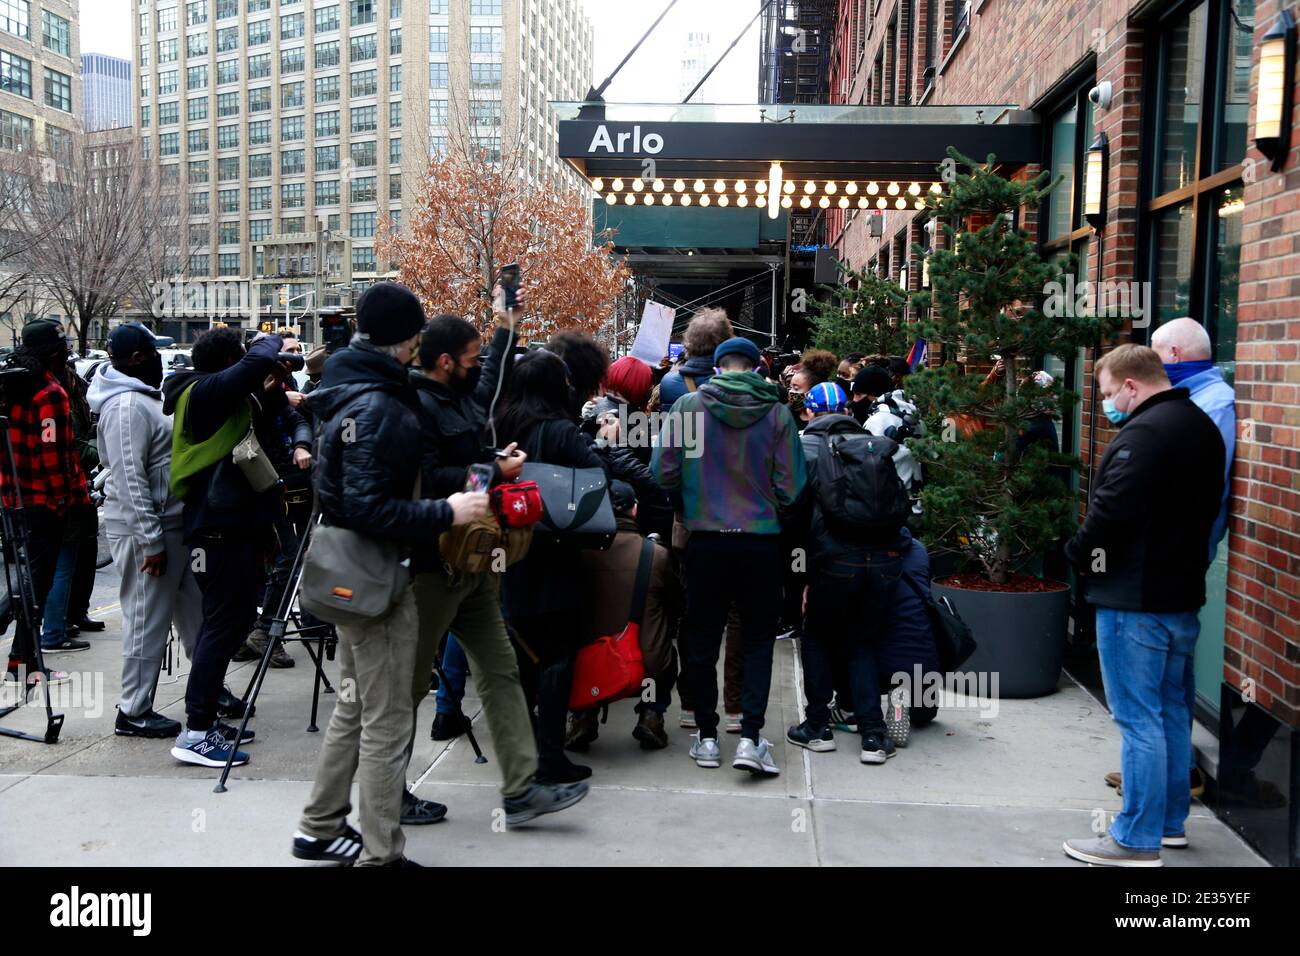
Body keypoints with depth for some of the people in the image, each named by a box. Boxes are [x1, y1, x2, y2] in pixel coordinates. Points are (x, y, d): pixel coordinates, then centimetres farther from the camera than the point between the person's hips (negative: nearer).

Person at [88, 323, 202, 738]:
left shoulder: (142, 397, 14)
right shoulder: (127, 405, -18)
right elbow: (130, 479, -23)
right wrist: (151, 541, -24)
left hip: (170, 524, 10)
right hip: (145, 531, -10)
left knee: (194, 610, 16)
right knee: (147, 621, -2)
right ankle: (134, 712, 9)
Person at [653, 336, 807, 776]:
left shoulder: (689, 405, -4)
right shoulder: (777, 411, -4)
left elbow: (663, 472, -3)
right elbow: (790, 487, -5)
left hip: (706, 539, 1)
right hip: (762, 540, 0)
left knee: (703, 639, 12)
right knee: (758, 639, 11)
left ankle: (706, 737, 19)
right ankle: (750, 737, 1)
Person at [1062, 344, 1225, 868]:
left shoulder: (1143, 433, -20)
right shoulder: (1201, 427, 12)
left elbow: (1110, 512, -25)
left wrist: (1079, 552, -7)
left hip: (1135, 599, -10)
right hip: (1182, 594, 10)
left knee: (1138, 719, -3)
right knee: (1172, 712, 18)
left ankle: (1137, 840, 5)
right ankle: (1171, 821, 30)